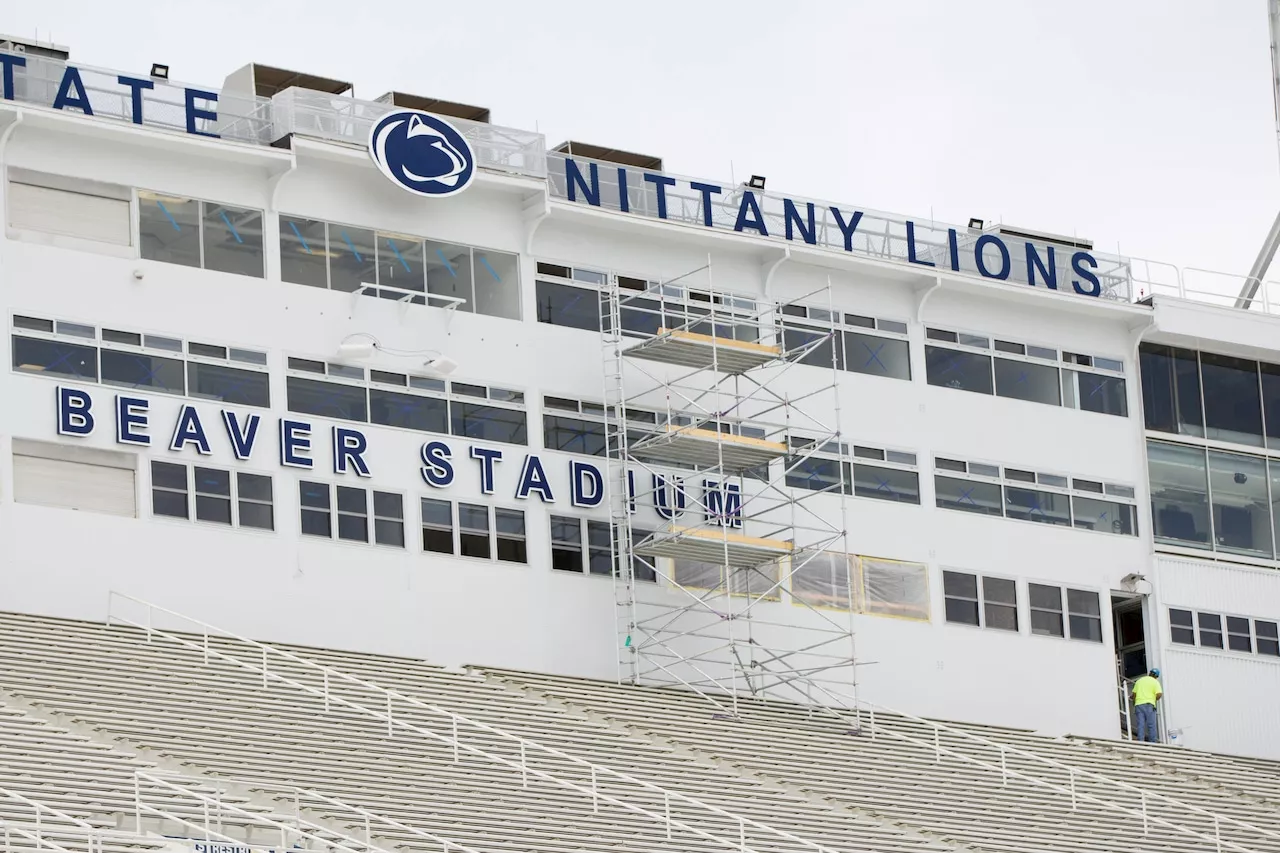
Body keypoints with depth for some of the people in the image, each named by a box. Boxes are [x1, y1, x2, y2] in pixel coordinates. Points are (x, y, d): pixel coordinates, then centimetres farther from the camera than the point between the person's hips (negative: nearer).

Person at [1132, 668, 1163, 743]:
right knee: (1151, 725, -1)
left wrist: (1134, 703, 25)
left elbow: (1134, 694, 14)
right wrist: (1155, 699, 11)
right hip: (1149, 705, -4)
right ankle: (1153, 742, -3)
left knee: (1140, 725, 1)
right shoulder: (1155, 682, 3)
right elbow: (1159, 694, -10)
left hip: (1138, 704, 4)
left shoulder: (1139, 681, 17)